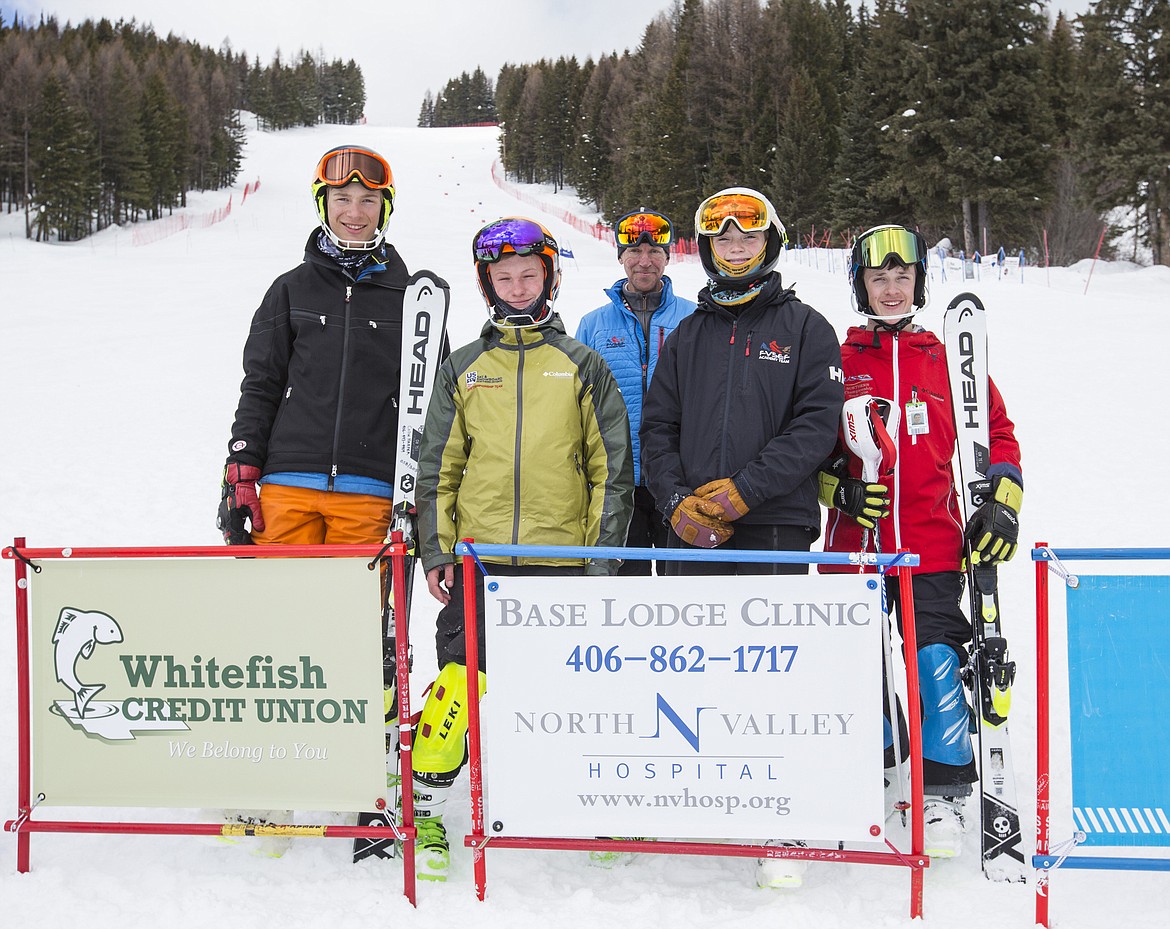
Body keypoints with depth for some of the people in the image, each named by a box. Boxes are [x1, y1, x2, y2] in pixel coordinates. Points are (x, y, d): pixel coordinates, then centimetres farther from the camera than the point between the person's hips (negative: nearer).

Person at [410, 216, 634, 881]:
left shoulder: (584, 367, 7)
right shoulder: (463, 369, 10)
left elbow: (612, 469, 6)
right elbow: (438, 467, 11)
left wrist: (604, 556, 0)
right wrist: (436, 550, 2)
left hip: (562, 560, 0)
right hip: (478, 558, 0)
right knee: (460, 679, -7)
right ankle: (424, 812, 7)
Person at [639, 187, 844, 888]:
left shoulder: (805, 328, 6)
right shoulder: (688, 338, 17)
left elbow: (817, 424, -5)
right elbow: (657, 428, 14)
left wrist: (739, 490, -14)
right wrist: (679, 502, -4)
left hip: (775, 527, -3)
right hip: (692, 536, 4)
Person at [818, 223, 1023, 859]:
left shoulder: (948, 361, 7)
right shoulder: (836, 360, 7)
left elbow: (997, 433, 12)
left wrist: (1002, 504, 0)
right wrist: (840, 487, -6)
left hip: (934, 548, -1)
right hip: (855, 543, 1)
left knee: (937, 663, -6)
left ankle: (942, 792, 9)